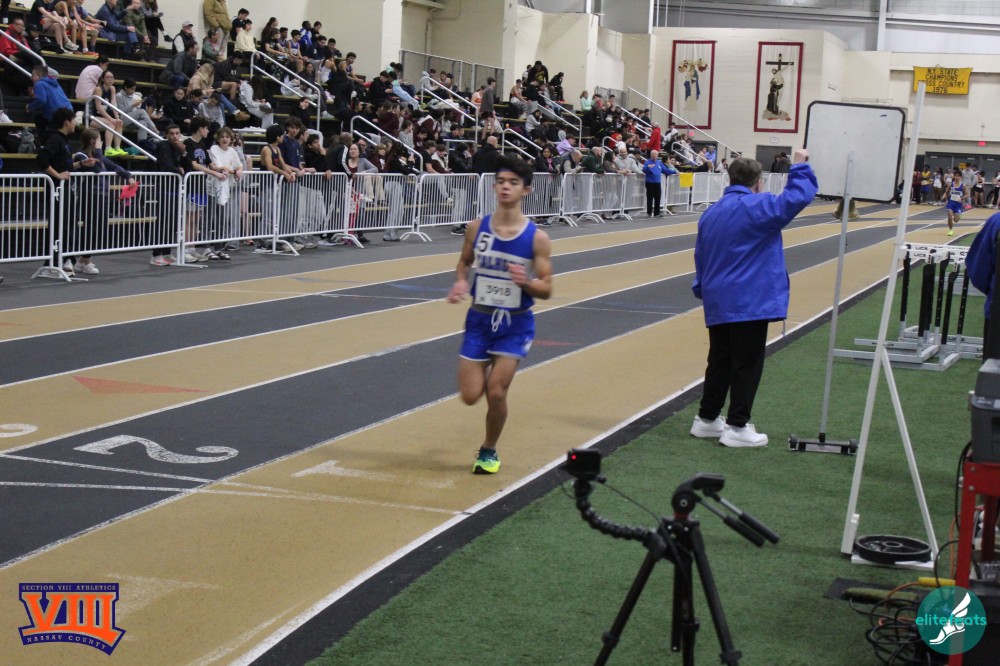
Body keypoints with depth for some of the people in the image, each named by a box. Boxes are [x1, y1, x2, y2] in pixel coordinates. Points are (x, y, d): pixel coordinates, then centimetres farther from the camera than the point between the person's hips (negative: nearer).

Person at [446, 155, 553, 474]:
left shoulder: (536, 238, -11)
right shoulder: (477, 228, -4)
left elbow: (546, 289, -6)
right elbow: (464, 262, 13)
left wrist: (525, 282, -28)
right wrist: (460, 282, -8)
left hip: (515, 323, -2)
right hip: (479, 318, 2)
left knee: (496, 392, -9)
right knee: (470, 396, 0)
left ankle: (489, 452, 17)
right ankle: (489, 369, 38)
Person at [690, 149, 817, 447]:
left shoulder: (710, 213, 14)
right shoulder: (757, 207, -11)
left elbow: (701, 258, 19)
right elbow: (797, 198, -18)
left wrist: (702, 290, 27)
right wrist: (800, 167, -4)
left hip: (717, 302, 8)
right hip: (749, 302, -8)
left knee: (720, 360, 16)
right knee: (747, 364, -2)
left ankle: (707, 418, 22)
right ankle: (737, 427, 0)